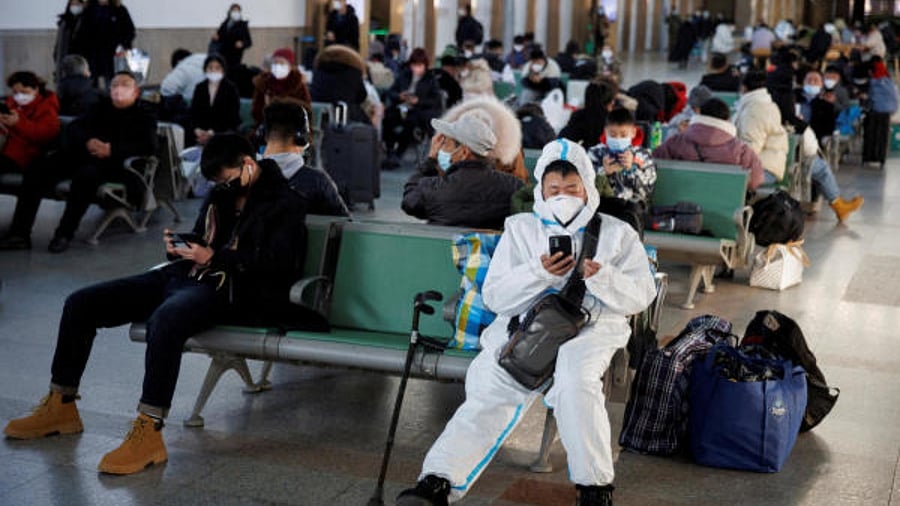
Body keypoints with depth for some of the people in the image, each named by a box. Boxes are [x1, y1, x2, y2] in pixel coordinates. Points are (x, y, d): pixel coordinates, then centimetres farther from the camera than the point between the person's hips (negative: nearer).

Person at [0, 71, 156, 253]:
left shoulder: (144, 117, 8)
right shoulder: (102, 108, 24)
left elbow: (149, 146, -11)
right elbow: (74, 128, 15)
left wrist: (112, 149, -21)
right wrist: (87, 141, -9)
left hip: (113, 164, -5)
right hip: (83, 156, 6)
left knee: (86, 174, -39)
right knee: (35, 174, -16)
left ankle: (64, 234, -32)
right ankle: (20, 233, -18)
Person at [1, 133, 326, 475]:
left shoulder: (283, 203, -2)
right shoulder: (221, 196, 21)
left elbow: (277, 262, -14)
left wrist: (215, 258, -18)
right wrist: (179, 247, 7)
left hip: (228, 291, -9)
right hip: (183, 276, 9)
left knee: (165, 318, -42)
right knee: (80, 304, -1)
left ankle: (148, 435, -39)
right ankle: (60, 407, 11)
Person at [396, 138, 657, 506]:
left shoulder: (617, 234, 18)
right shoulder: (520, 228, 20)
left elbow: (641, 296, 8)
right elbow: (494, 296, 9)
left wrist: (602, 278, -12)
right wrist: (540, 273, -8)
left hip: (591, 326, -1)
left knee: (575, 381, -35)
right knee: (490, 389, -27)